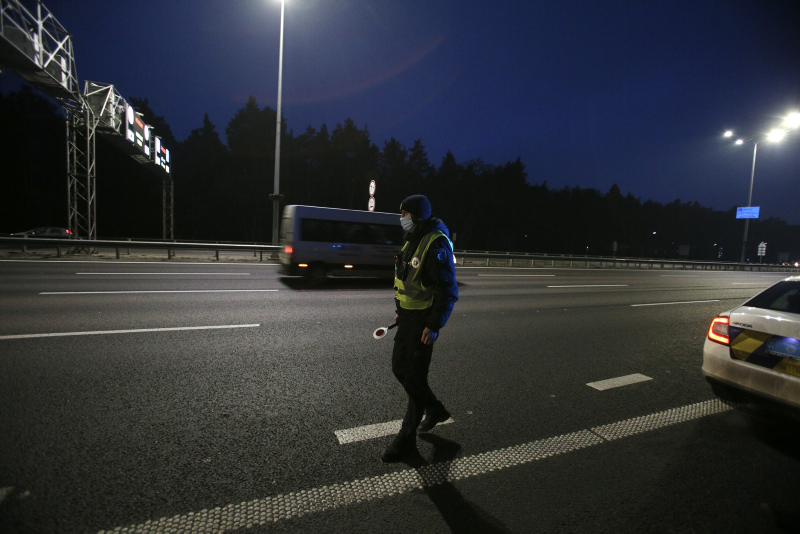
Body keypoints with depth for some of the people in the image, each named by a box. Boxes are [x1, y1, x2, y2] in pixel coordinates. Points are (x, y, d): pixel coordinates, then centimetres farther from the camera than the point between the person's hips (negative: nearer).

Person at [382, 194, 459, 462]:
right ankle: (435, 410, 37)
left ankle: (407, 438, 19)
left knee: (415, 377, 1)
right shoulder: (412, 241, 12)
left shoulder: (436, 244, -19)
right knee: (399, 368, 16)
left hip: (423, 322, -10)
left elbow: (448, 290, -21)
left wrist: (434, 325, -21)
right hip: (408, 317, 10)